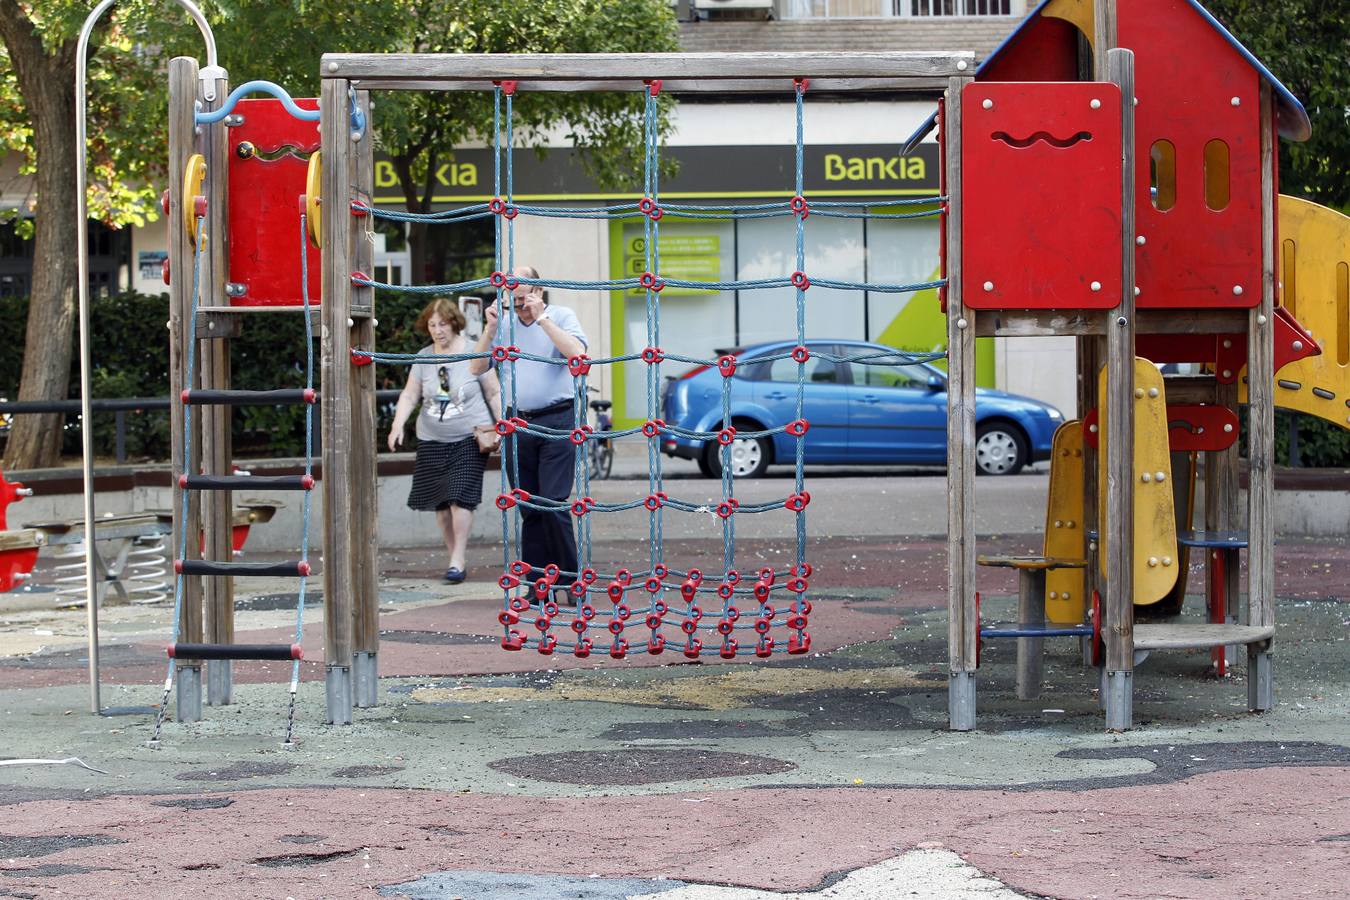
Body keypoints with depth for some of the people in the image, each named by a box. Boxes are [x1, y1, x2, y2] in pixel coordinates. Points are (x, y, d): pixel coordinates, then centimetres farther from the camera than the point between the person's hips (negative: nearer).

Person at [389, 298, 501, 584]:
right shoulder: (423, 357, 6)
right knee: (440, 501, 3)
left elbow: (495, 393, 0)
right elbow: (409, 395, 7)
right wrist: (398, 424, -9)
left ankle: (458, 560, -11)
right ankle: (453, 556, 13)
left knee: (460, 496, -14)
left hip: (468, 439, -4)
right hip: (432, 440, 4)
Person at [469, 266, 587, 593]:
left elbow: (578, 354, -15)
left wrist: (541, 318, -14)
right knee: (528, 508, 5)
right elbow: (478, 367, 8)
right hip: (518, 424, 4)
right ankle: (539, 582, 11)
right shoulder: (504, 322, 12)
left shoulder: (561, 316, 3)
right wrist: (490, 327, -3)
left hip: (557, 420, -4)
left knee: (554, 503, -12)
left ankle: (571, 579, -2)